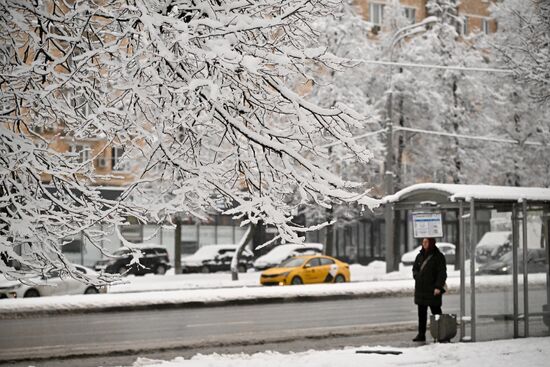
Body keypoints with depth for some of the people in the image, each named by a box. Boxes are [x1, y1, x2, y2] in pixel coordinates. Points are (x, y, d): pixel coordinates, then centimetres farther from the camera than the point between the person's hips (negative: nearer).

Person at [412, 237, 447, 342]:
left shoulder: (438, 256, -6)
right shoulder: (420, 256, 12)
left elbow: (442, 273, -10)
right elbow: (415, 268, 22)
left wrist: (438, 287, -18)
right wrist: (417, 276, 1)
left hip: (432, 290, -6)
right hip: (420, 289, 6)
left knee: (436, 311, 0)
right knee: (421, 313, 6)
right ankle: (421, 334, 9)